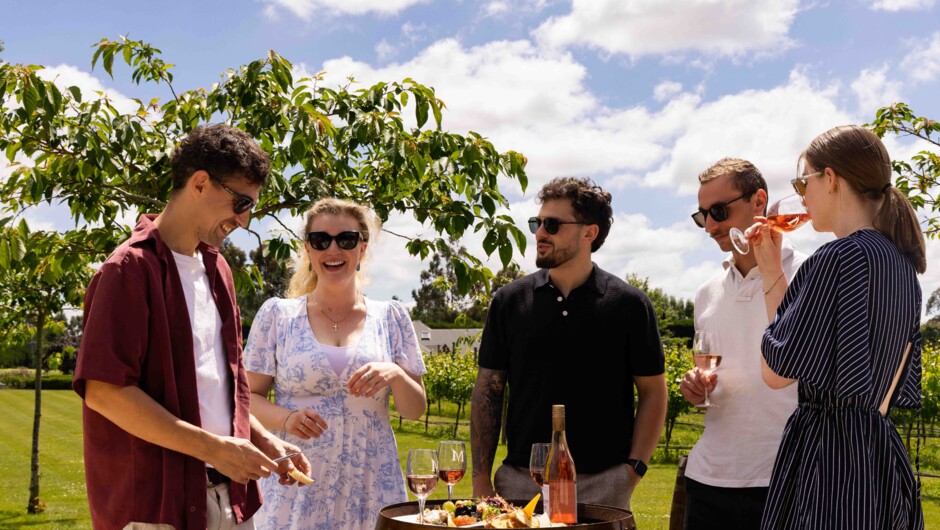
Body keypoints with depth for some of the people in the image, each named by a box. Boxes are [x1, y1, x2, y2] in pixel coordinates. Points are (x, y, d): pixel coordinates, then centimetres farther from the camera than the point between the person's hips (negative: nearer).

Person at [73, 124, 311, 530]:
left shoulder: (216, 268, 13)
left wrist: (263, 441, 6)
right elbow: (103, 391, -19)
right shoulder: (132, 268, -12)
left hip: (229, 494, 7)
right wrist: (215, 447, -18)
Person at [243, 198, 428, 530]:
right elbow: (249, 398, 4)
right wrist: (286, 418, -16)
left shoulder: (391, 317, 5)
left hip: (371, 490, 1)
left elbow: (415, 410, 6)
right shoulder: (277, 315, 2)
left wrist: (395, 375, -14)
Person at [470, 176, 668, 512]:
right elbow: (487, 393, 5)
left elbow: (653, 392, 3)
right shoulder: (510, 301, 3)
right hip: (520, 481, 2)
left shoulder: (628, 304, -2)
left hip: (602, 485, -1)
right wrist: (481, 481, -1)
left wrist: (633, 469, -8)